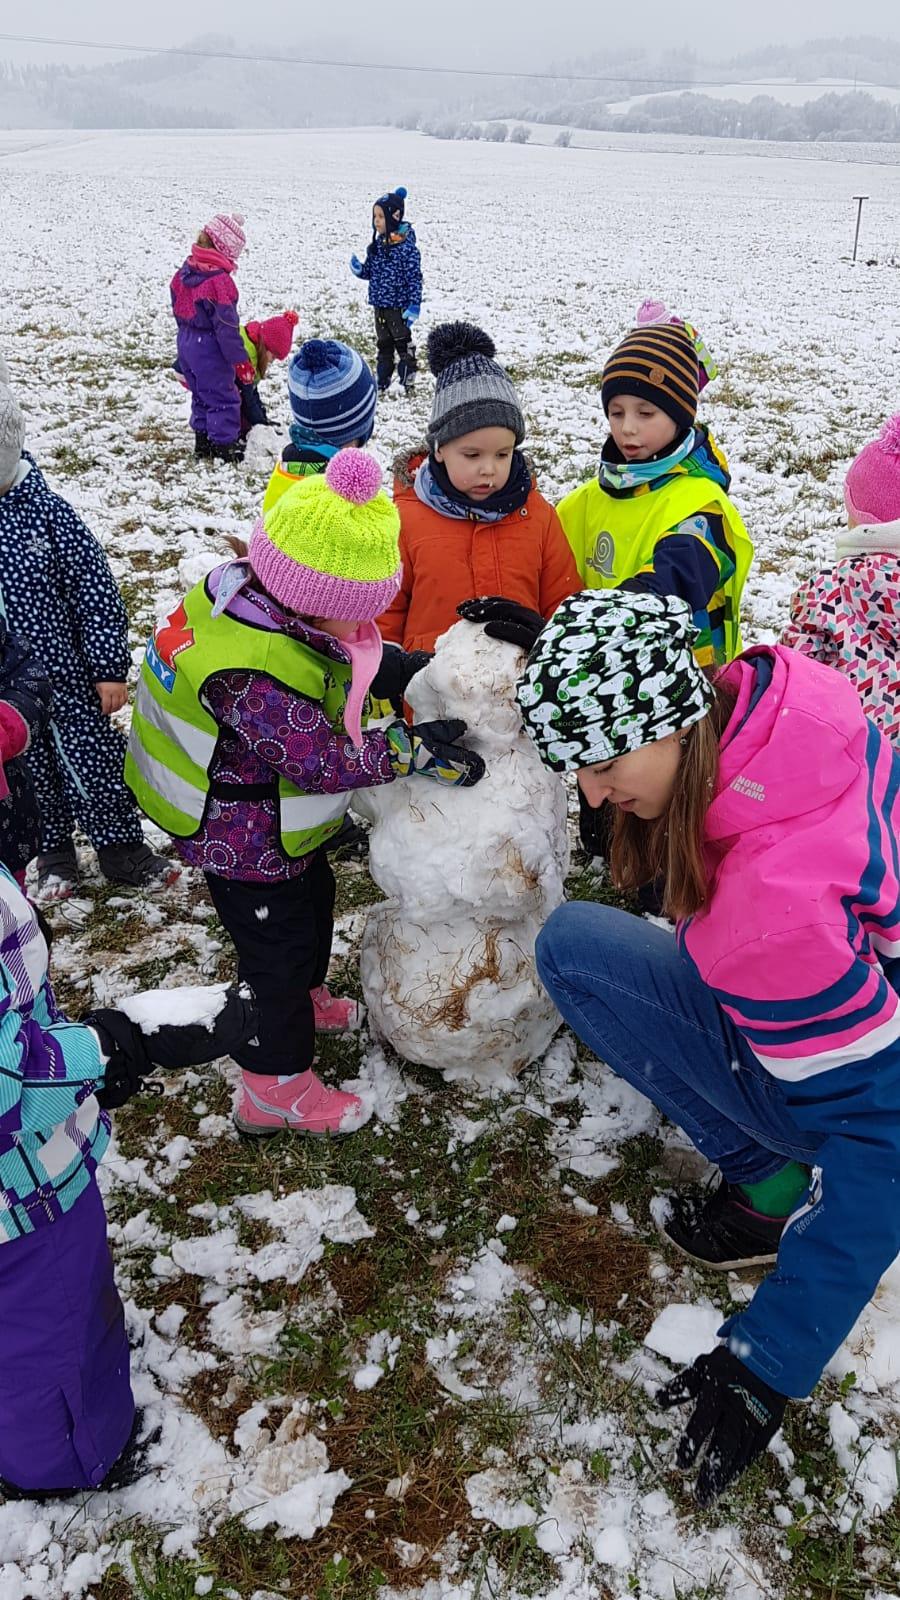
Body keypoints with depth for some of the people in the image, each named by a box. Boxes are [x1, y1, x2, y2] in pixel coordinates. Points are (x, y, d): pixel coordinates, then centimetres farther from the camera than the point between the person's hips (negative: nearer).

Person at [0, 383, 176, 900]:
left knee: (96, 761, 11)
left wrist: (110, 667, -8)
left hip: (67, 676, -2)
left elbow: (96, 591, -8)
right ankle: (54, 856, 37)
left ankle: (122, 847, 31)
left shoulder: (46, 510, -13)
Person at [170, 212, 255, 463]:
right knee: (222, 397, 4)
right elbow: (226, 326, -22)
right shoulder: (219, 281, -23)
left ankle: (202, 439, 29)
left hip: (187, 344, 8)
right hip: (210, 351, -8)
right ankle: (224, 445, 10)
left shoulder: (184, 272, 2)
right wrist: (241, 362, -16)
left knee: (200, 394, 21)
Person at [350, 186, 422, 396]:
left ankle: (408, 381, 15)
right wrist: (359, 269, -7)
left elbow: (415, 278, -16)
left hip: (398, 306, -7)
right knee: (383, 345, 15)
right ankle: (382, 381, 23)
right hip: (379, 306, 7)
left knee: (403, 343, 5)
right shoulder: (377, 244, 5)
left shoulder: (407, 246, -16)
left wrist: (414, 306, -19)